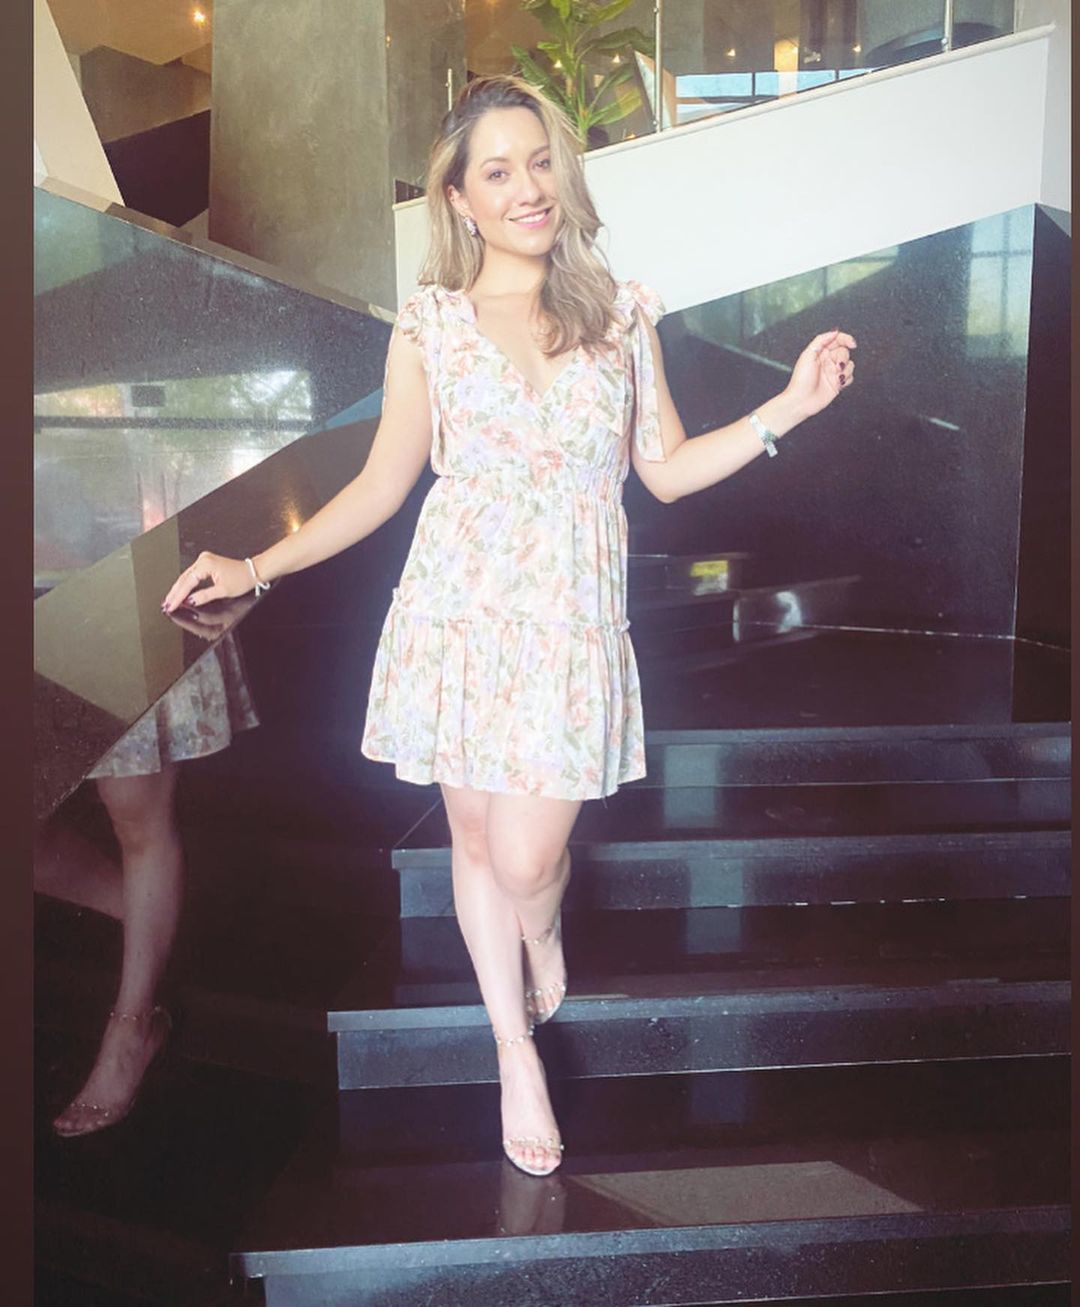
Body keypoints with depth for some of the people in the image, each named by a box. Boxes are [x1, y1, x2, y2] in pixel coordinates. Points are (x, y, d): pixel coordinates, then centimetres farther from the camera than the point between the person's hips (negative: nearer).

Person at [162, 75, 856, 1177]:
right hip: (458, 612, 1)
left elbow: (668, 469, 8)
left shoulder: (621, 313, 5)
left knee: (526, 860, -4)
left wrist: (788, 406, -3)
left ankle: (544, 937, 38)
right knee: (474, 838, 12)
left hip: (571, 623, 0)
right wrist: (256, 566, 0)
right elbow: (382, 486, 6)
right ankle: (515, 1050, 35)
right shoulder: (428, 326, 3)